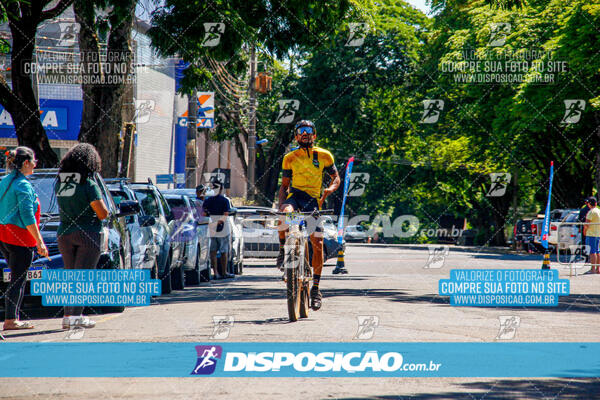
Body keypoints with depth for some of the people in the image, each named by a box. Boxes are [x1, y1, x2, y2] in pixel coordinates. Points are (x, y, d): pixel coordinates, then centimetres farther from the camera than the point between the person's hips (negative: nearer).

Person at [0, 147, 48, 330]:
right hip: (20, 238, -9)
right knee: (18, 280, -3)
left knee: (17, 279, 14)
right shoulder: (23, 185, -14)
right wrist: (40, 241, -16)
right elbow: (27, 217, -18)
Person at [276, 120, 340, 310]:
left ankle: (316, 288, 0)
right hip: (294, 195, 0)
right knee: (285, 212, -38)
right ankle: (283, 250, -16)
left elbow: (336, 177, 15)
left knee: (317, 242, -10)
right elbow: (284, 185, 14)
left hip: (313, 199, 0)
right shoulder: (290, 158, 9)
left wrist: (330, 189, -7)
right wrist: (281, 205, -2)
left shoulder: (324, 156, 6)